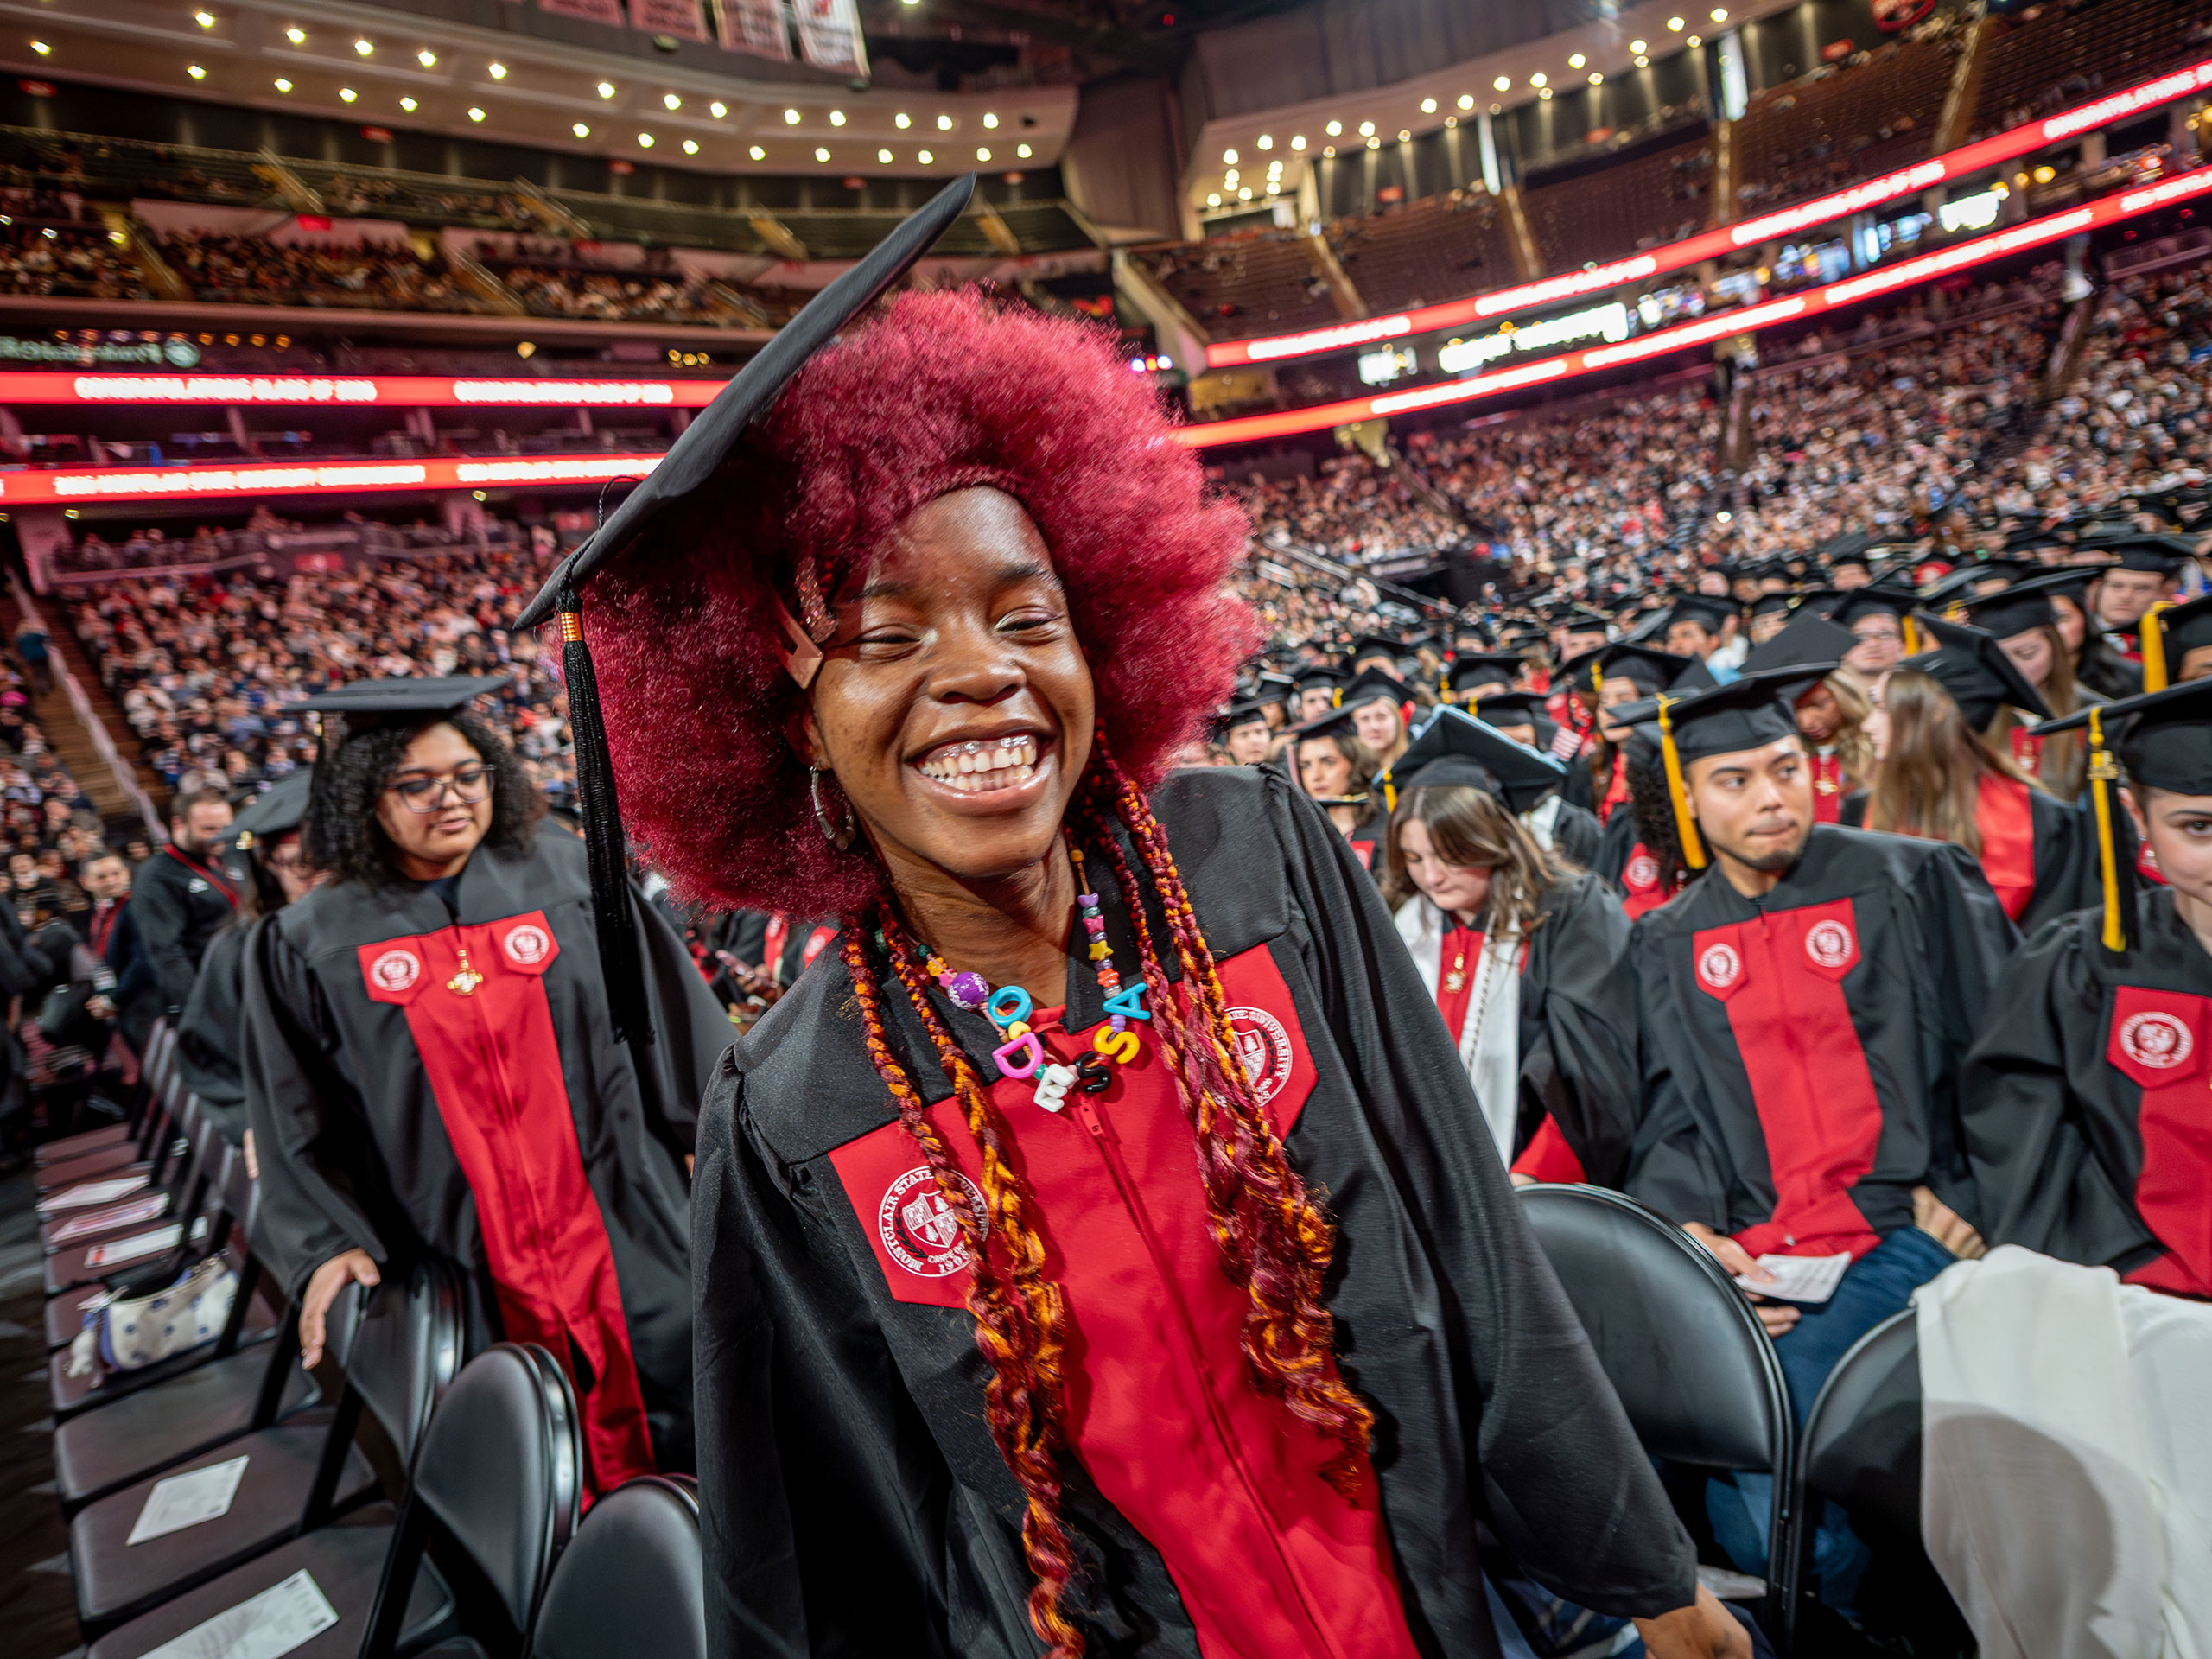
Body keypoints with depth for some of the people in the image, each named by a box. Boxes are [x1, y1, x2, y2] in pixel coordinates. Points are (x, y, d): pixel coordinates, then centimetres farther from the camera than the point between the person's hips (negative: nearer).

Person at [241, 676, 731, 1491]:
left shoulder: (565, 875, 0)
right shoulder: (312, 946, 0)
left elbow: (675, 1016, 3)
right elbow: (299, 1119, 6)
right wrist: (328, 1242, -3)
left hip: (622, 1230, 1)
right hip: (465, 1264, 0)